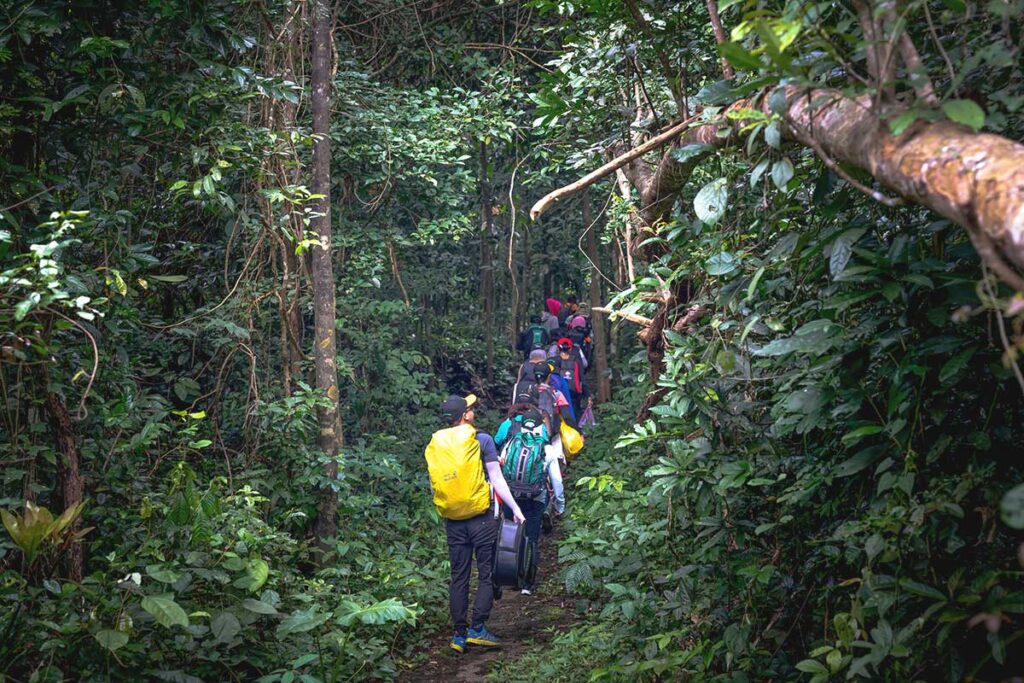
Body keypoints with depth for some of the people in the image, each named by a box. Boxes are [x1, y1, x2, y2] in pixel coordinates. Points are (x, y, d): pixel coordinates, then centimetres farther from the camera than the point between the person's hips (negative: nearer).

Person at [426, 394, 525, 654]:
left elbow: (434, 485, 12)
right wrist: (515, 508, 1)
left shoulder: (434, 445, 6)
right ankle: (477, 629, -3)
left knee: (459, 577, 10)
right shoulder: (482, 440, -5)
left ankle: (459, 634, 11)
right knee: (486, 573, 4)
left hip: (452, 521, 4)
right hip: (481, 518, -4)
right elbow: (496, 479, -5)